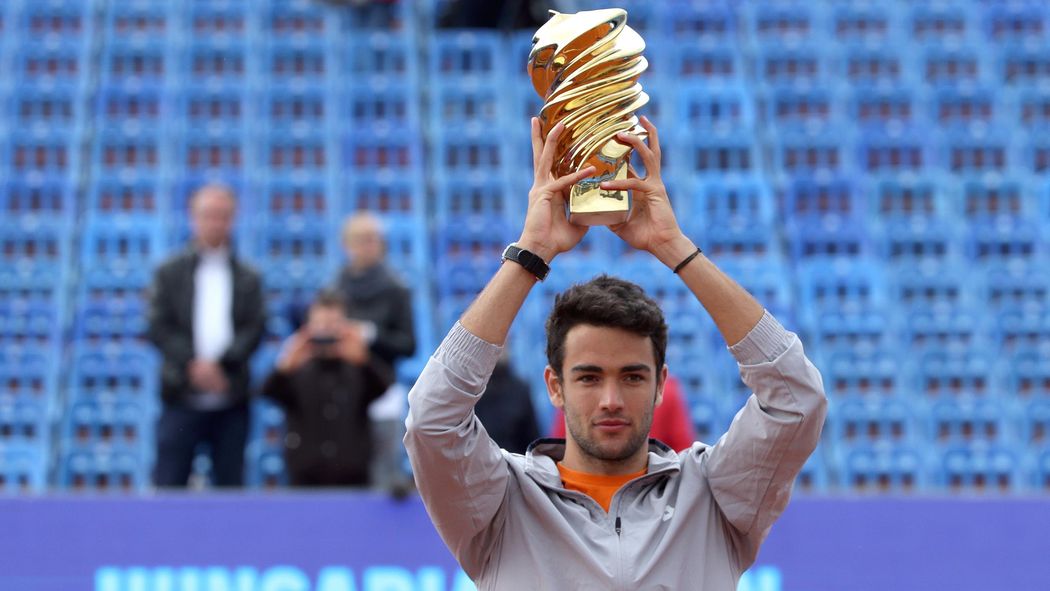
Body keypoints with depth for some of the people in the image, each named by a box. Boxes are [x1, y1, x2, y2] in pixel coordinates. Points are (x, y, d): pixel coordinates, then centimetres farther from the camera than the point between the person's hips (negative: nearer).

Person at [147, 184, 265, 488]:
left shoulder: (248, 278, 10)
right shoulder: (170, 273, 8)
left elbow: (255, 330, 1)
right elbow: (158, 328, -1)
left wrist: (221, 363, -14)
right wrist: (194, 364, -14)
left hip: (230, 400, 1)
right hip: (183, 396, -1)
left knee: (229, 483, 3)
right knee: (169, 484, -6)